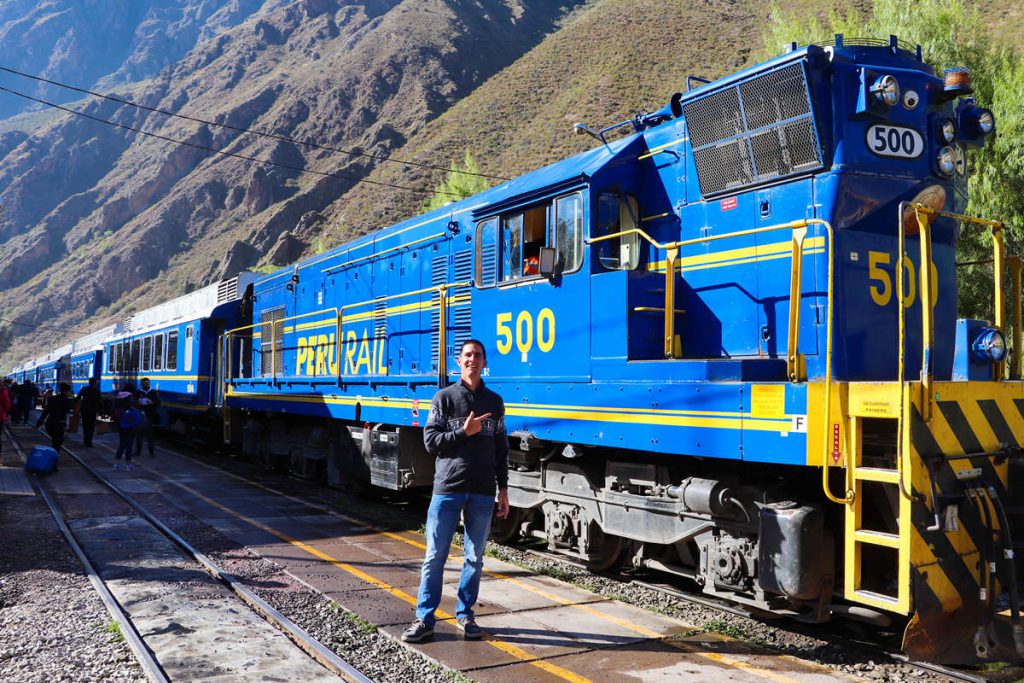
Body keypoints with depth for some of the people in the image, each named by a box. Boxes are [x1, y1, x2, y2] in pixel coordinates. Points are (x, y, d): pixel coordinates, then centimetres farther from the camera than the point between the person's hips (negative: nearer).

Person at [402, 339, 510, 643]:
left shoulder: (494, 402, 10)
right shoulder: (444, 398, 3)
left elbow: (501, 450, 11)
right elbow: (430, 441, -4)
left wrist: (503, 490, 8)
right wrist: (465, 432, -14)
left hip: (482, 493, 2)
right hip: (447, 490, -2)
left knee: (474, 558, 8)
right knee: (435, 556, 1)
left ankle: (465, 615, 21)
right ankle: (425, 619, 9)